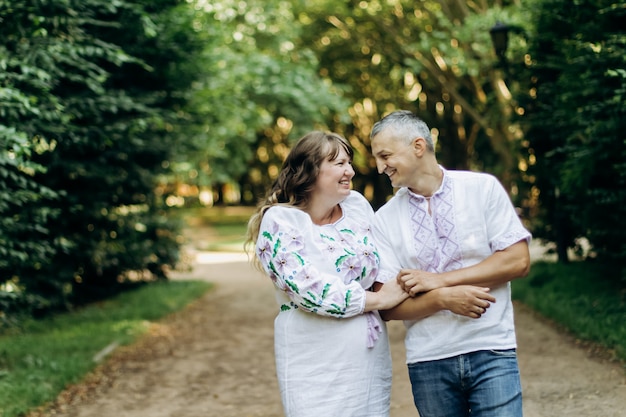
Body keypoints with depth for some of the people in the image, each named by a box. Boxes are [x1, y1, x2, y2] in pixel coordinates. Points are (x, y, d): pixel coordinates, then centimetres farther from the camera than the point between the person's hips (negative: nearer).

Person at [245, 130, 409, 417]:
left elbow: (384, 263, 21)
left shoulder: (358, 205, 7)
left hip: (372, 359, 6)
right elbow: (310, 290, -20)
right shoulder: (280, 221, -11)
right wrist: (378, 299, -13)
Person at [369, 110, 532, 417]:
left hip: (491, 351, -2)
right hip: (427, 362, 2)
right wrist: (443, 299, -17)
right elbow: (388, 307, 0)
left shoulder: (483, 188, 0)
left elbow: (518, 261, -7)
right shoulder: (385, 219, 4)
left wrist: (439, 280, -10)